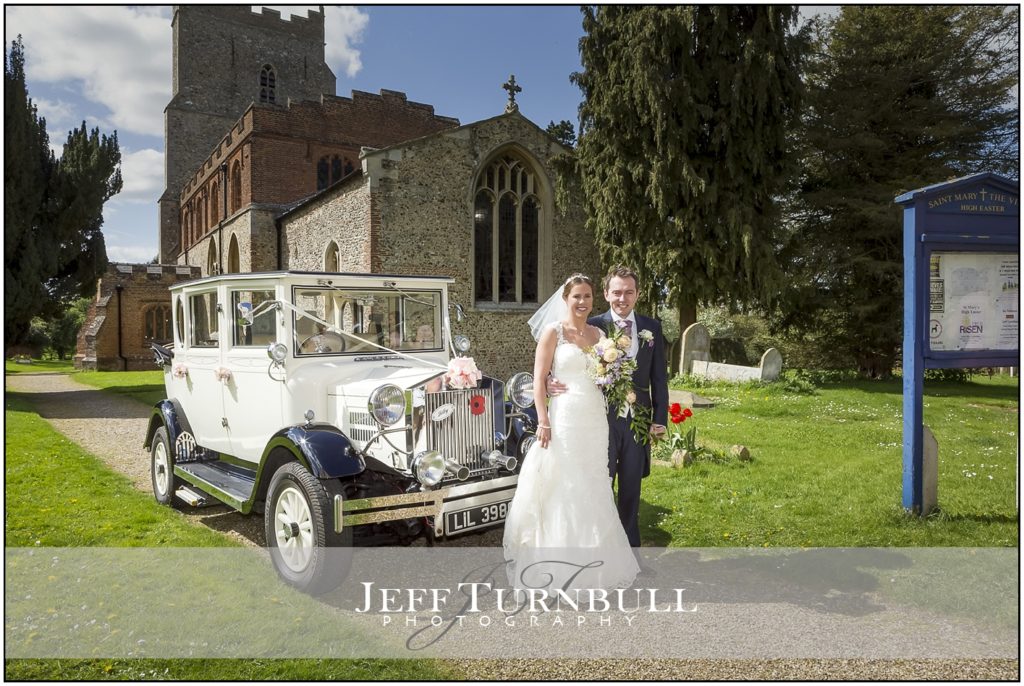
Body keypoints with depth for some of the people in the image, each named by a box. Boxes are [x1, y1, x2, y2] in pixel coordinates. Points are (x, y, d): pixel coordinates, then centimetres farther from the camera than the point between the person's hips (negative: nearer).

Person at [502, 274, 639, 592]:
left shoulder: (598, 334, 11)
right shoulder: (553, 331, -3)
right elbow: (539, 379, -7)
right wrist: (543, 421, -14)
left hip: (596, 418, 5)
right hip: (565, 416, -5)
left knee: (593, 487, 10)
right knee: (564, 486, 0)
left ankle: (592, 560, 24)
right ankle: (562, 565, 13)